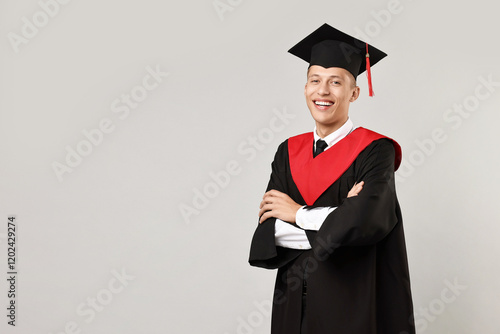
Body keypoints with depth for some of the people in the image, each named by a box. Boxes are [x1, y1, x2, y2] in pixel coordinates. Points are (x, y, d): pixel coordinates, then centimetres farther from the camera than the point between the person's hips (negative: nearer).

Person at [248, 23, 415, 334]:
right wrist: (335, 218, -17)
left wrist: (297, 214, -11)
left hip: (352, 305, -4)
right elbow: (266, 236, -4)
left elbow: (366, 222, -25)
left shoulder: (374, 151, -9)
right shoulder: (289, 152, 4)